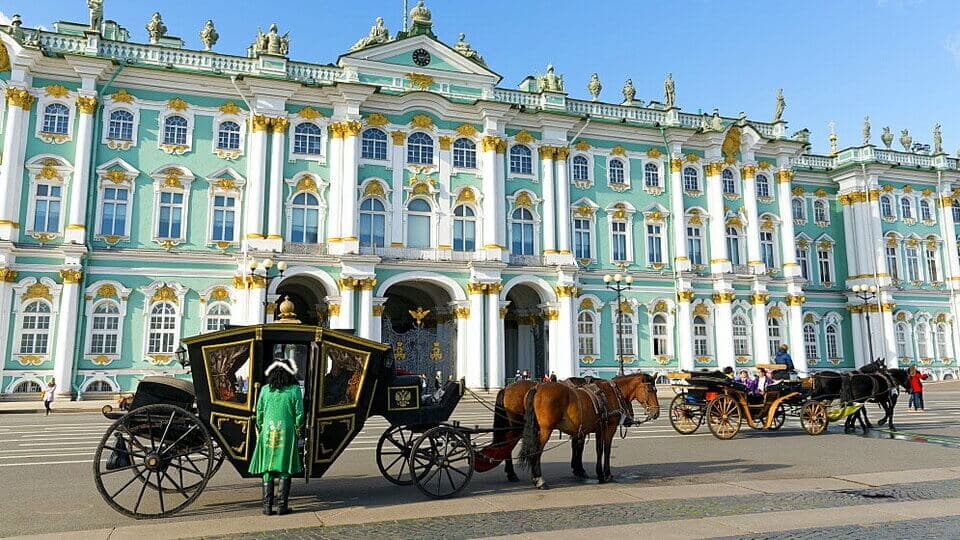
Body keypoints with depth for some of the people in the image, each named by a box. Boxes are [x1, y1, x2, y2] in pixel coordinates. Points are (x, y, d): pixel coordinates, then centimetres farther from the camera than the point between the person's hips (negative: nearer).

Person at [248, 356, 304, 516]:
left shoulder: (265, 390, 2)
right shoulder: (295, 390, -4)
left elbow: (259, 412, 5)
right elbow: (299, 413, -3)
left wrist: (260, 430, 18)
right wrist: (298, 430, 12)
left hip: (268, 432, 2)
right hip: (287, 432, -2)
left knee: (267, 470, 9)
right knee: (284, 470, 5)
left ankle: (267, 506, 10)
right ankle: (282, 506, 6)